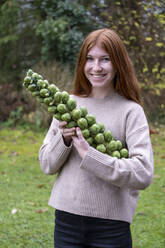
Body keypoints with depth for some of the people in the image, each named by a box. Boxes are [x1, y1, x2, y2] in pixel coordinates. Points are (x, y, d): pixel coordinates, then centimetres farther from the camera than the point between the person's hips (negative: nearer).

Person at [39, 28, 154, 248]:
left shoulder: (130, 111, -7)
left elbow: (143, 174, -17)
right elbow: (47, 165, 6)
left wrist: (89, 155, -21)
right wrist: (63, 139, -13)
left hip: (111, 226, -3)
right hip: (66, 220, 3)